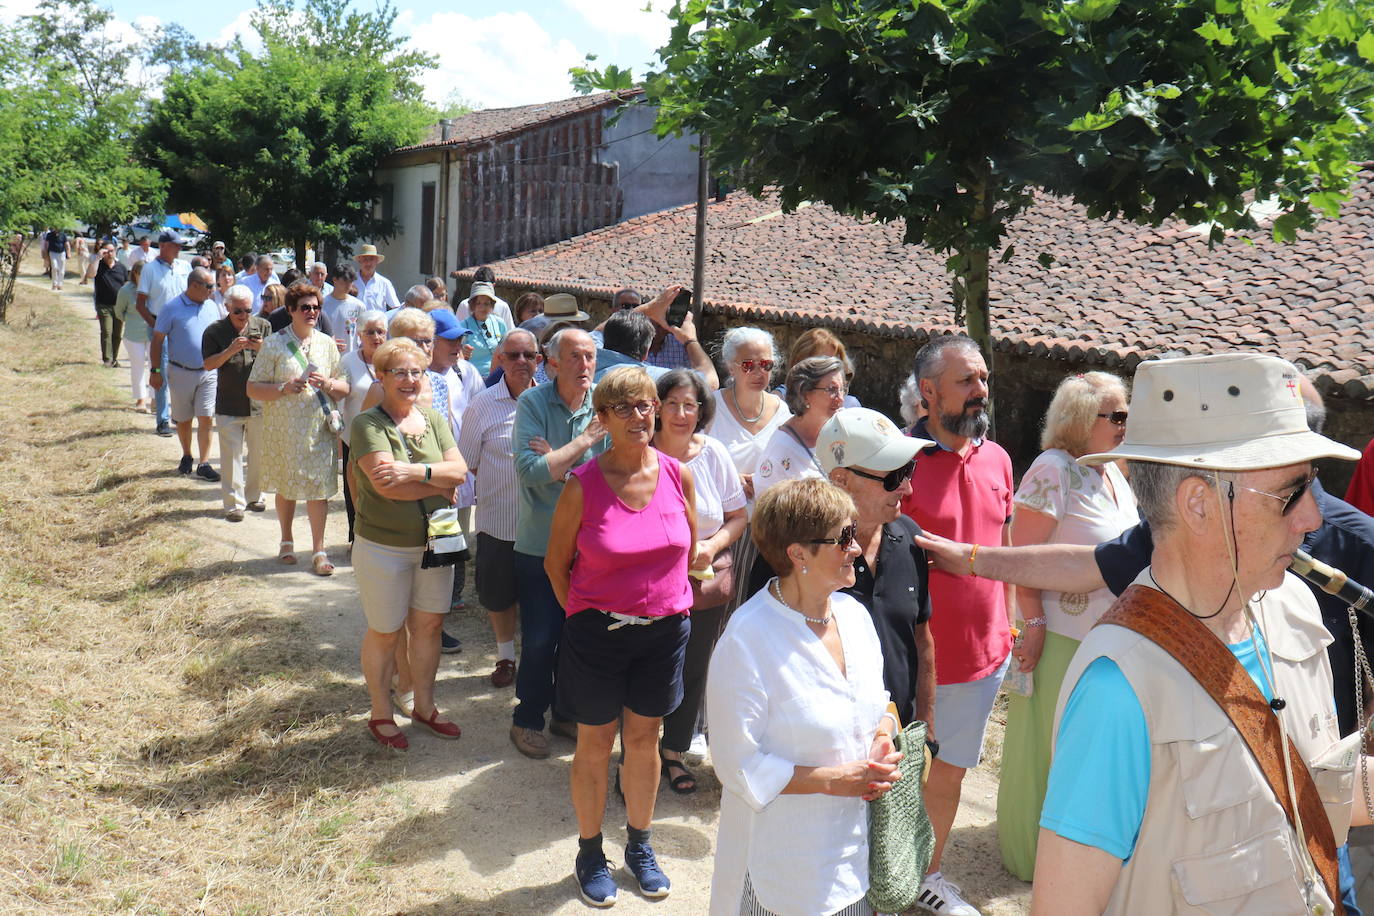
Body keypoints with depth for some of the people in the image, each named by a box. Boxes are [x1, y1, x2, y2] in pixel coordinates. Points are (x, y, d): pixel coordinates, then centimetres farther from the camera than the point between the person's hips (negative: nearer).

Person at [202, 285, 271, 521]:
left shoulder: (263, 326, 4)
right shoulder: (214, 331, -1)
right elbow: (208, 364, -6)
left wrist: (263, 349, -18)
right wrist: (230, 351, -21)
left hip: (259, 403, 2)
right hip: (229, 406, -2)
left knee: (259, 453, 11)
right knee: (231, 456, -1)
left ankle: (254, 496, 27)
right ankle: (234, 503, 5)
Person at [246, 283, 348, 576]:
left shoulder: (327, 344, 7)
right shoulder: (274, 344, -2)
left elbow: (344, 389, 9)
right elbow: (253, 388, -4)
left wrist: (328, 384, -13)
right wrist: (284, 388, -20)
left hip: (319, 428, 2)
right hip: (283, 429, -1)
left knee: (319, 487, -1)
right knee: (286, 487, 12)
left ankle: (318, 550, 8)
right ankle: (286, 541, 32)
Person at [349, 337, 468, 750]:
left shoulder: (433, 420, 5)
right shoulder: (367, 424, -12)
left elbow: (459, 469, -6)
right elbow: (386, 484, -24)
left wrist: (417, 472, -23)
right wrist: (441, 483, -14)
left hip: (434, 542, 5)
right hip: (383, 547, -5)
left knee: (429, 624, 14)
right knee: (385, 632, 7)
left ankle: (424, 705, 31)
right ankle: (381, 714, 26)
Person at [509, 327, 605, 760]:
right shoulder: (532, 403, -11)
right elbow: (531, 471, -23)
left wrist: (558, 459, -18)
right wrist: (586, 439, -22)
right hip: (540, 544, -3)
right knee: (539, 640, 4)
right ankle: (527, 719, 25)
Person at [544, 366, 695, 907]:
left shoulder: (678, 475, -5)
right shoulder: (582, 485, -14)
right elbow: (556, 563, -2)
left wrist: (666, 599, 11)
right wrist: (583, 616, 2)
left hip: (665, 630, 3)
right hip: (598, 633, -3)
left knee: (644, 739, 17)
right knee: (595, 744, 11)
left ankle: (640, 846, 37)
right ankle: (590, 854, 31)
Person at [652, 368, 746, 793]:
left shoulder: (713, 453, -1)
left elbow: (738, 516, 7)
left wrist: (713, 545, -11)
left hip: (706, 579, 3)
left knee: (693, 670, 14)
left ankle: (675, 750, 34)